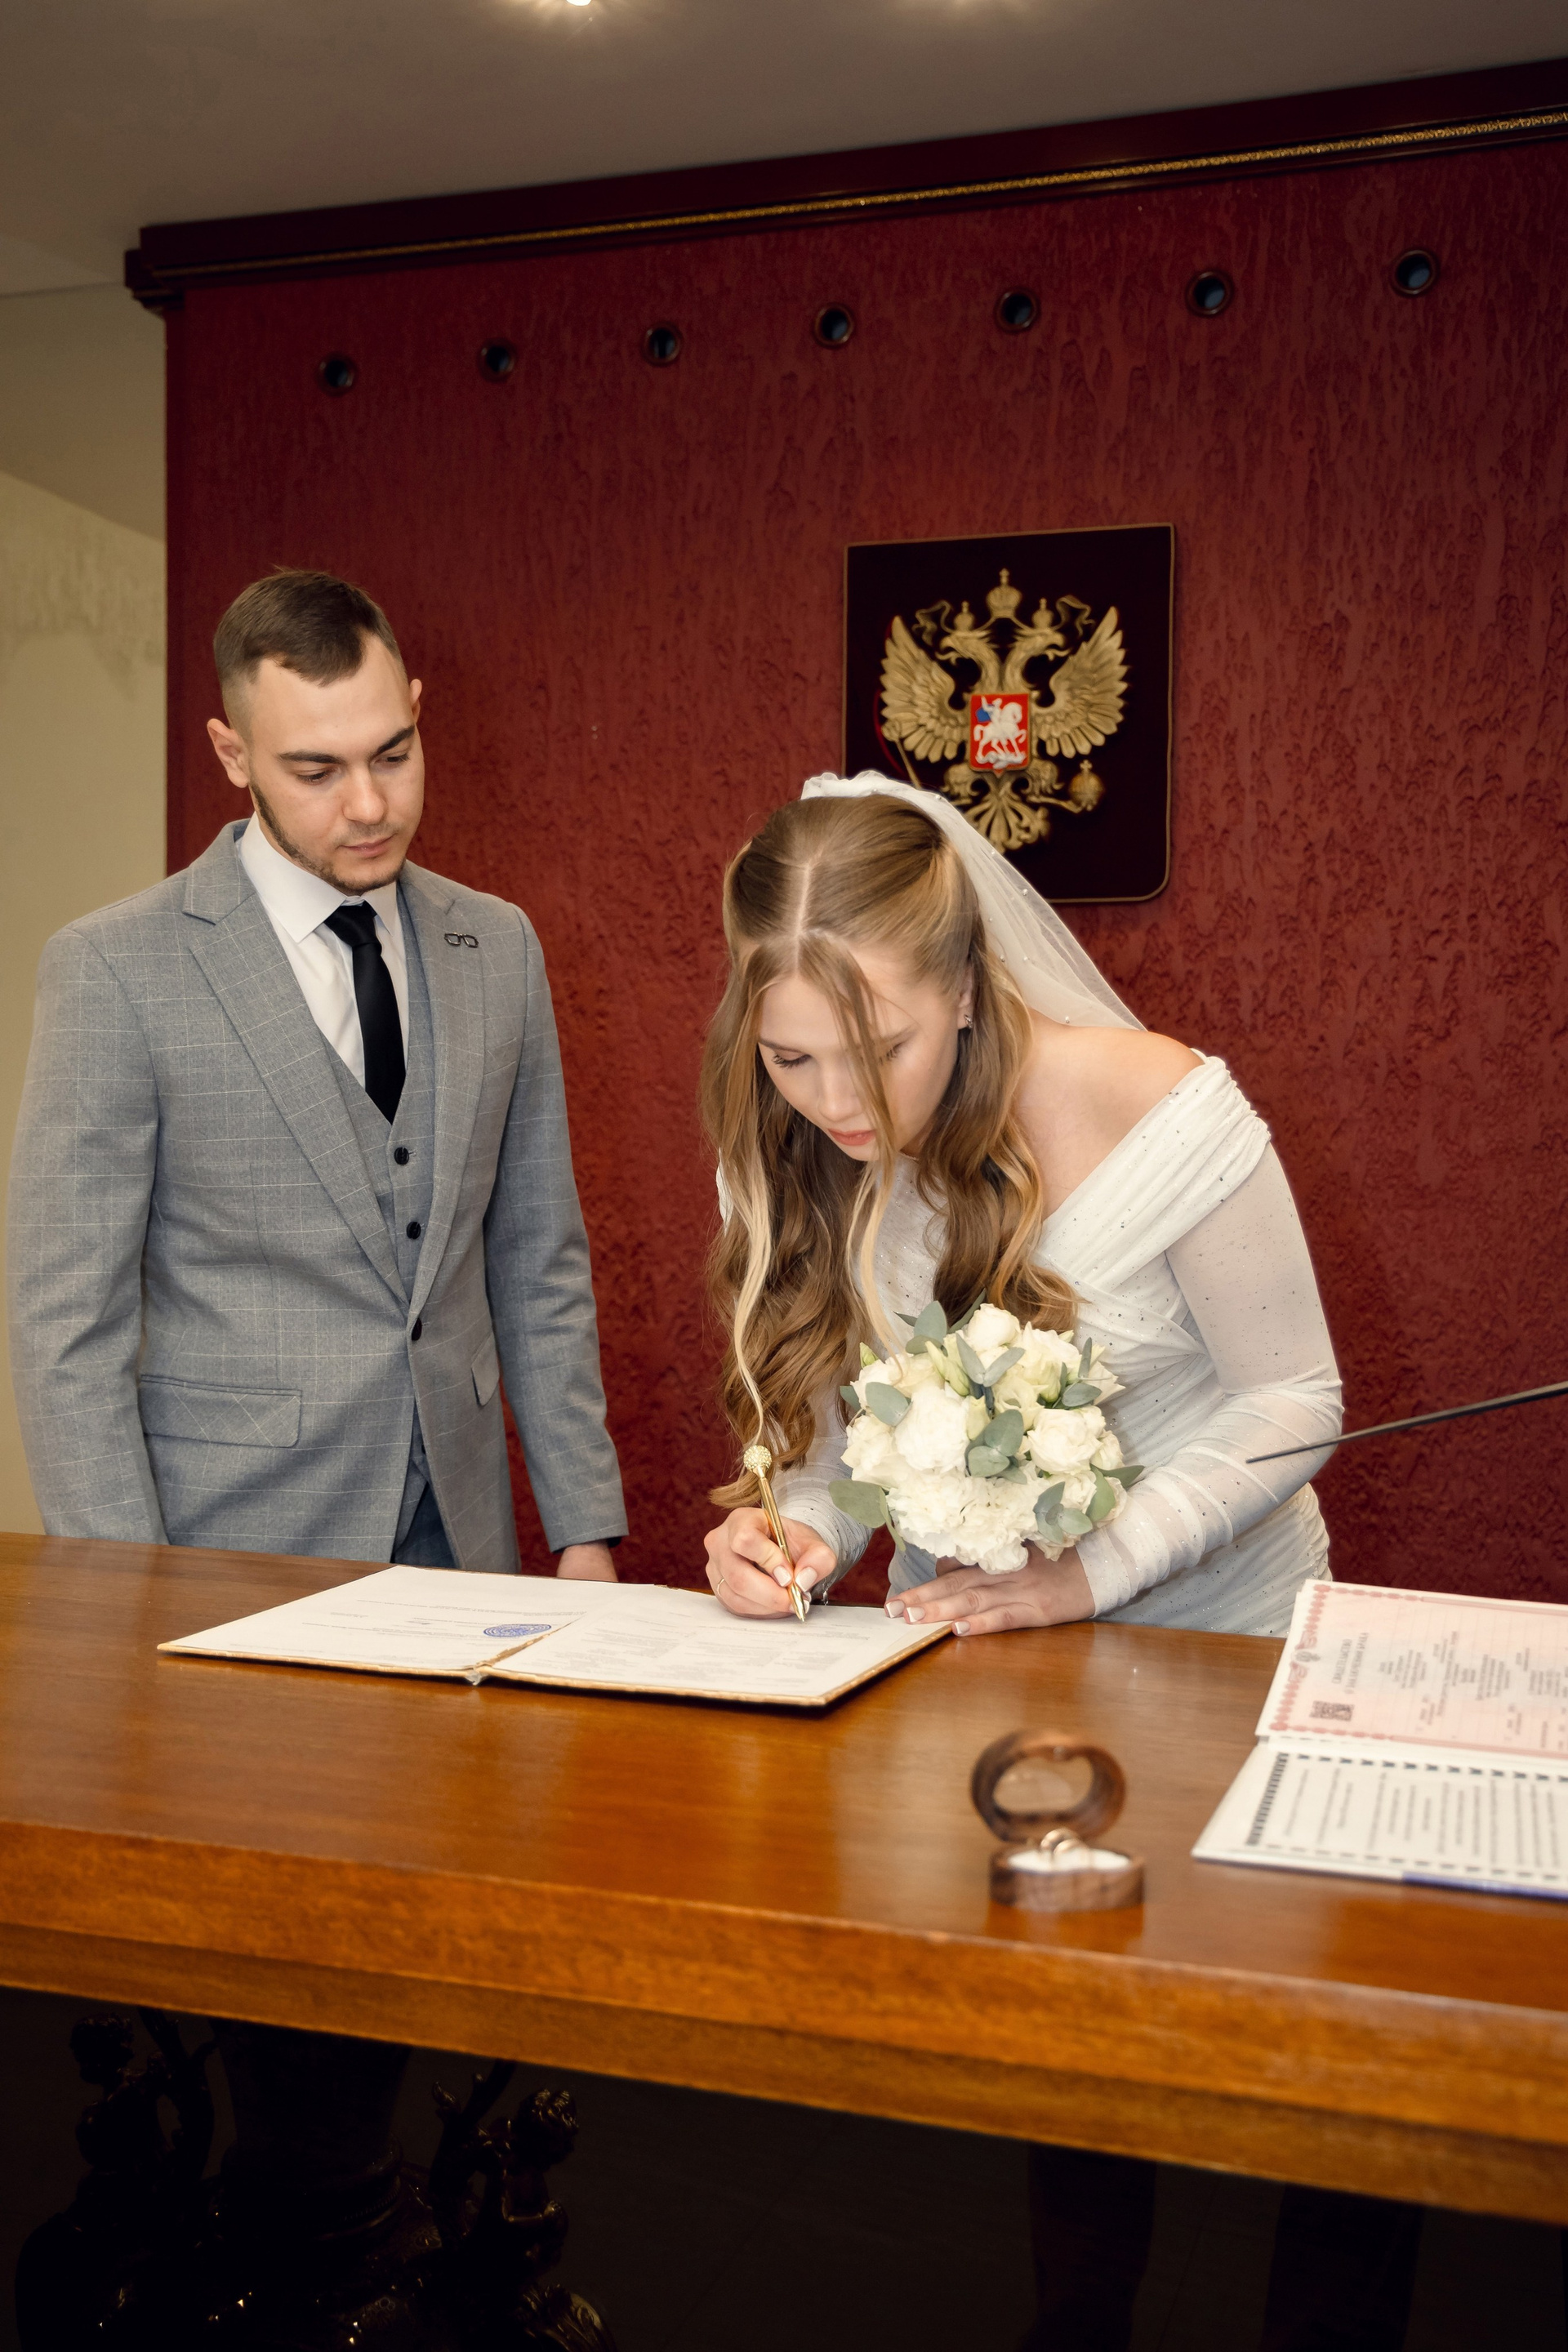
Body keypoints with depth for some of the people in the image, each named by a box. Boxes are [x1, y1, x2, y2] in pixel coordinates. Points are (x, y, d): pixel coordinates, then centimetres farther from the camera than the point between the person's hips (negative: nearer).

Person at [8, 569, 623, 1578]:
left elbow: (538, 1267, 10)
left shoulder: (499, 947, 6)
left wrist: (584, 1532, 5)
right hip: (235, 1558, -3)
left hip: (459, 1535, 4)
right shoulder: (117, 968, -8)